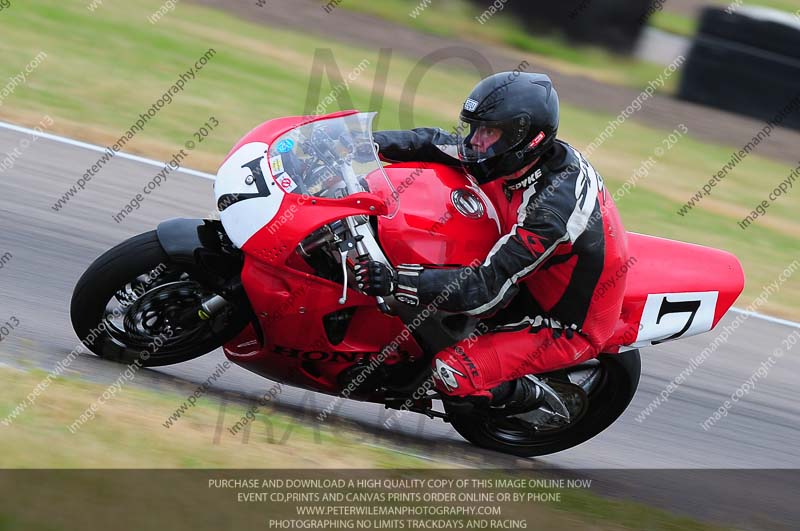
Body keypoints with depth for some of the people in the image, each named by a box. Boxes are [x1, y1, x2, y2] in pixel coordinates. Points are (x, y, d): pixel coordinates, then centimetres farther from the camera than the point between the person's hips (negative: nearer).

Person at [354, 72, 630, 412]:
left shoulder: (551, 206, -35)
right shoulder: (527, 156, -10)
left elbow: (489, 289, -36)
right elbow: (439, 144, -1)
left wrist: (397, 282, -42)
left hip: (567, 329, -9)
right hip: (536, 283, 9)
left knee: (453, 373, -25)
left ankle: (530, 397, 4)